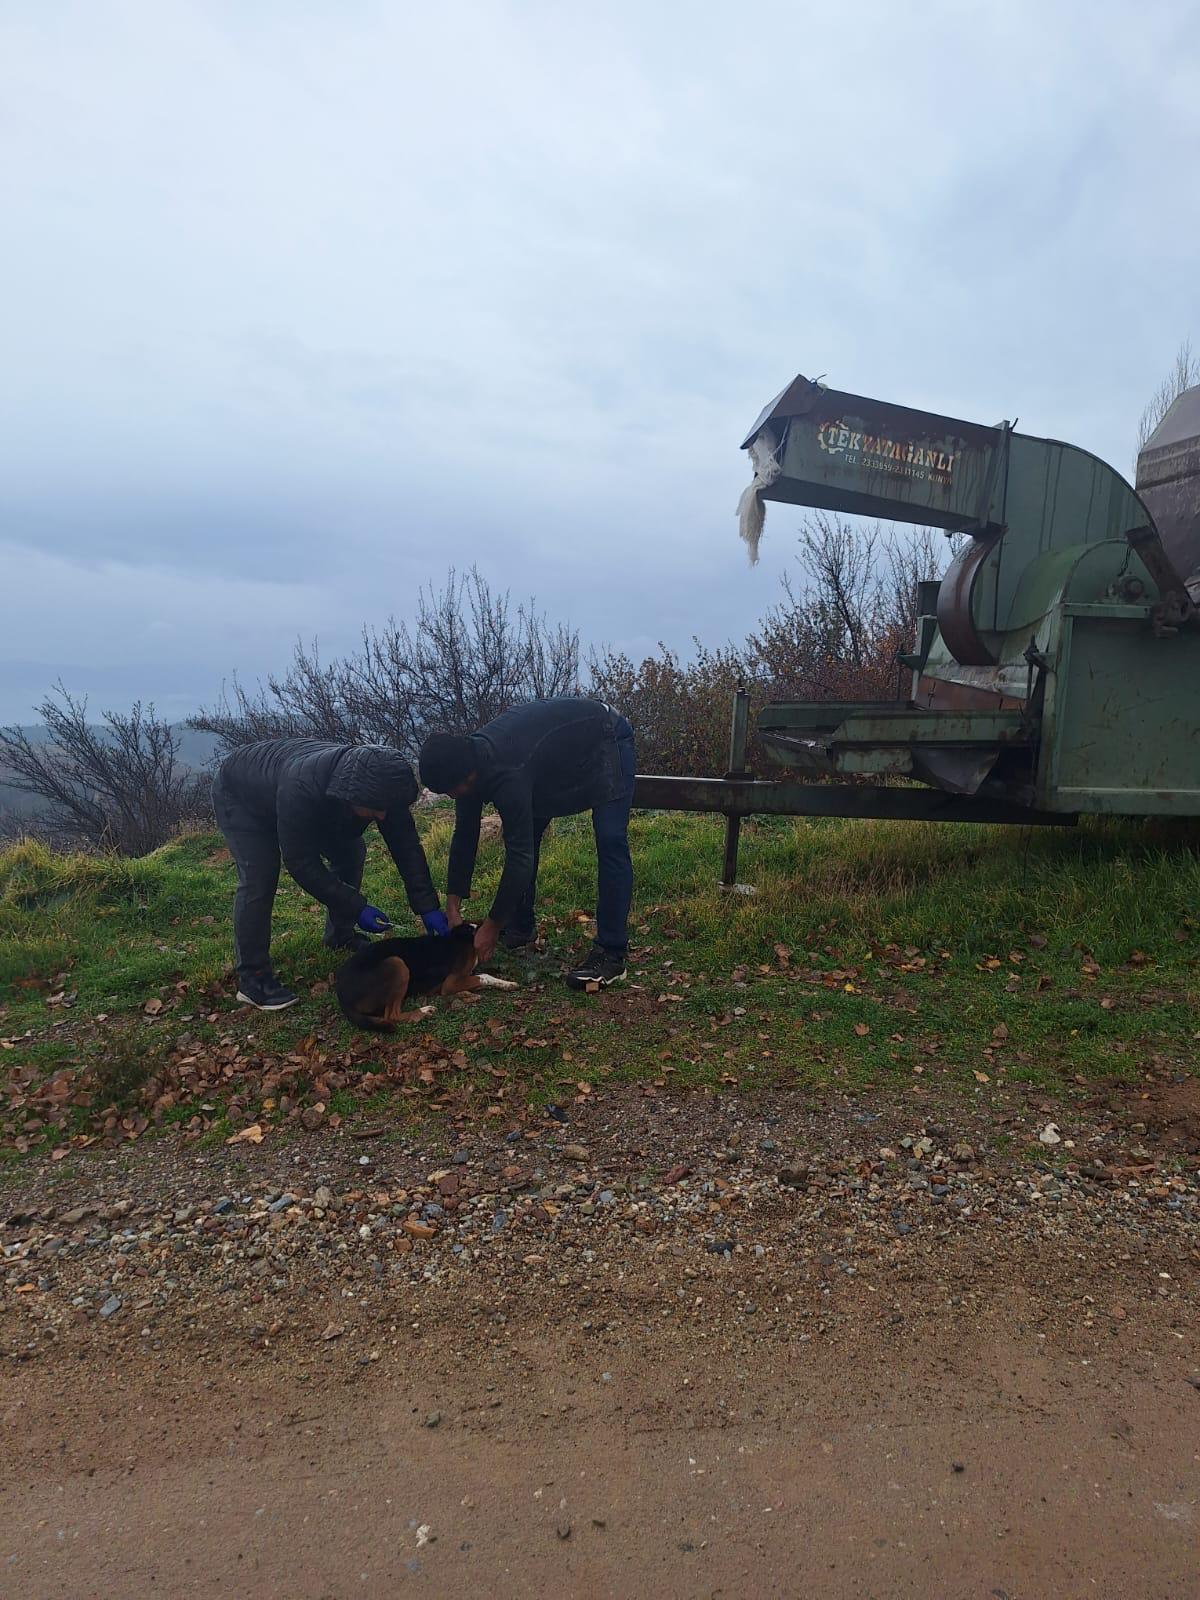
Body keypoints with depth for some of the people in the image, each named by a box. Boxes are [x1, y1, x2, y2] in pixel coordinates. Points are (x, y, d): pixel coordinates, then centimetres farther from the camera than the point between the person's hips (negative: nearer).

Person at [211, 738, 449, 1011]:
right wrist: (356, 907, -34)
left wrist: (428, 907, -25)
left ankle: (340, 936, 16)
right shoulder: (301, 790, -47)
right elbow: (300, 863, -37)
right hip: (239, 795, -6)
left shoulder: (379, 784, -30)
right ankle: (252, 978, -7)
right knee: (258, 882, -19)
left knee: (350, 853, -3)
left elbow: (406, 846, -22)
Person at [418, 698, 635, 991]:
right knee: (524, 835, 5)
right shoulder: (468, 760, -14)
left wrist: (492, 926, -26)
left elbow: (520, 855, -35)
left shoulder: (506, 774, -39)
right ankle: (521, 928, 19)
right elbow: (464, 836, -5)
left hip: (604, 738, -9)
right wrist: (452, 908, -6)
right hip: (557, 751, 9)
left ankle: (611, 954, -18)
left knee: (610, 842, -20)